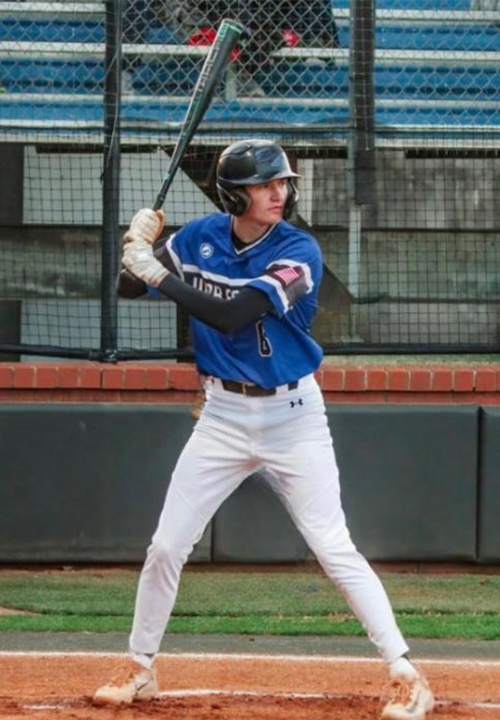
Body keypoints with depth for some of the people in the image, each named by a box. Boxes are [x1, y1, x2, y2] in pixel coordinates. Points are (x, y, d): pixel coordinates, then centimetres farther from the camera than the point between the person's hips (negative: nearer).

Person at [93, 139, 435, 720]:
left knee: (334, 548, -10)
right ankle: (139, 670, 21)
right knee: (166, 546, 4)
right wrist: (139, 249, -17)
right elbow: (141, 285, 5)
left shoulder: (299, 252, -17)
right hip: (224, 415, 4)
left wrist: (158, 275, -30)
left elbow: (233, 315, -28)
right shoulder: (201, 236, -2)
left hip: (293, 415, -4)